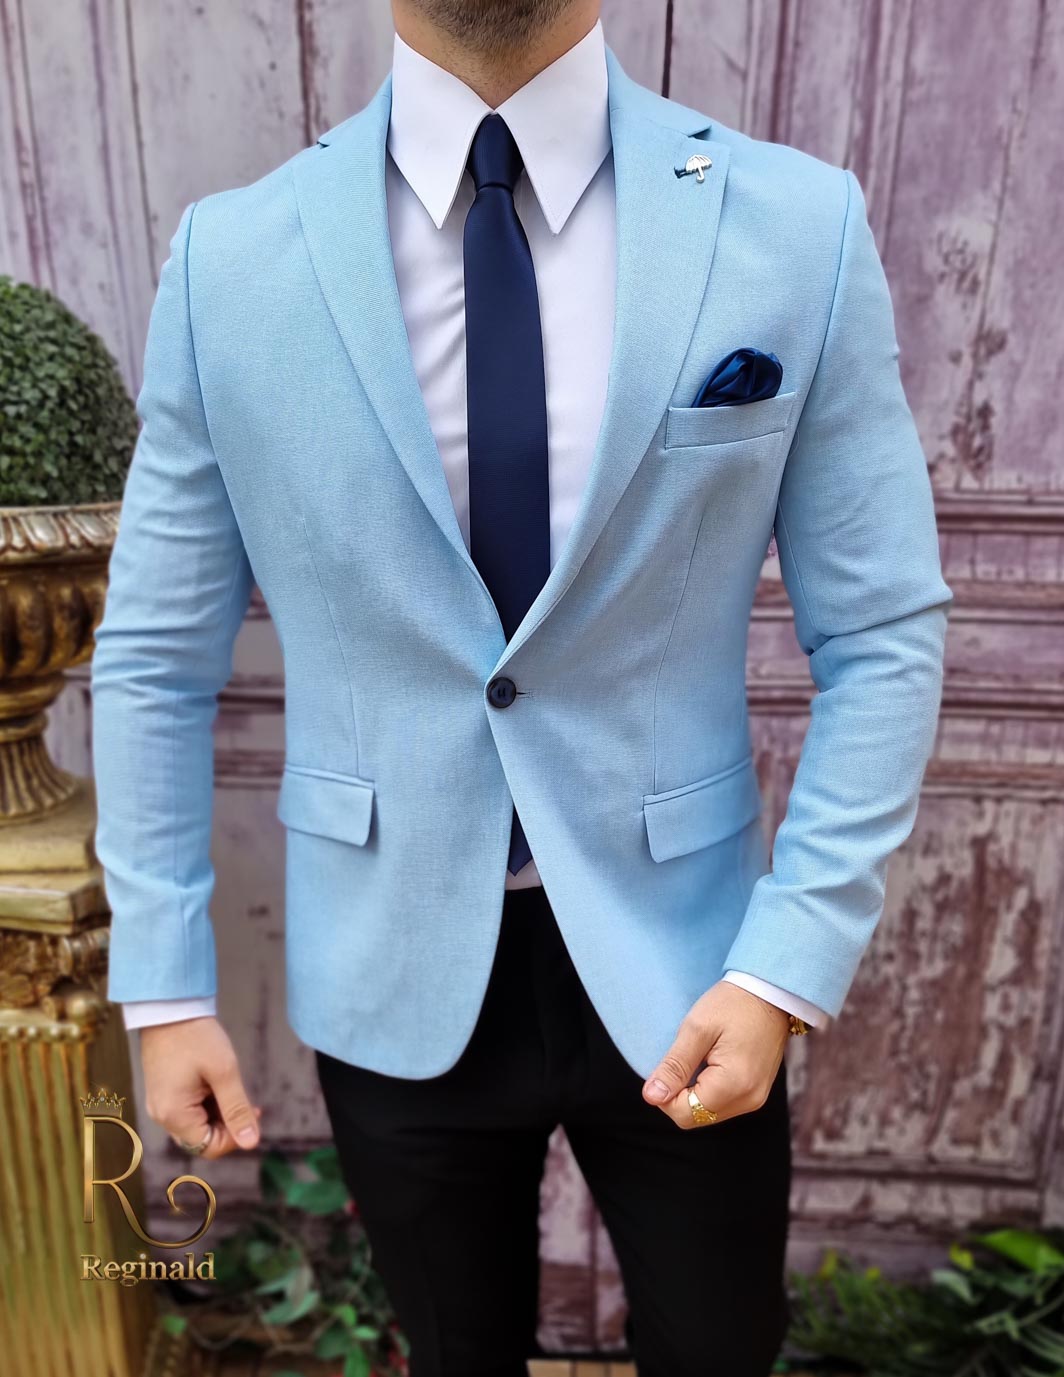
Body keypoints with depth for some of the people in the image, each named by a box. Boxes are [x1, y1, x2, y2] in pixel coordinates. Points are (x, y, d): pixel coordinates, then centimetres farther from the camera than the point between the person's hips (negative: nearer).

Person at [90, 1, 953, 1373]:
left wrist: (789, 964, -10)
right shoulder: (230, 257, -6)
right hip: (395, 976, 1)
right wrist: (162, 983, 1)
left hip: (678, 958, 1)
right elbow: (155, 653, -1)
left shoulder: (802, 228, -8)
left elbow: (883, 636, -5)